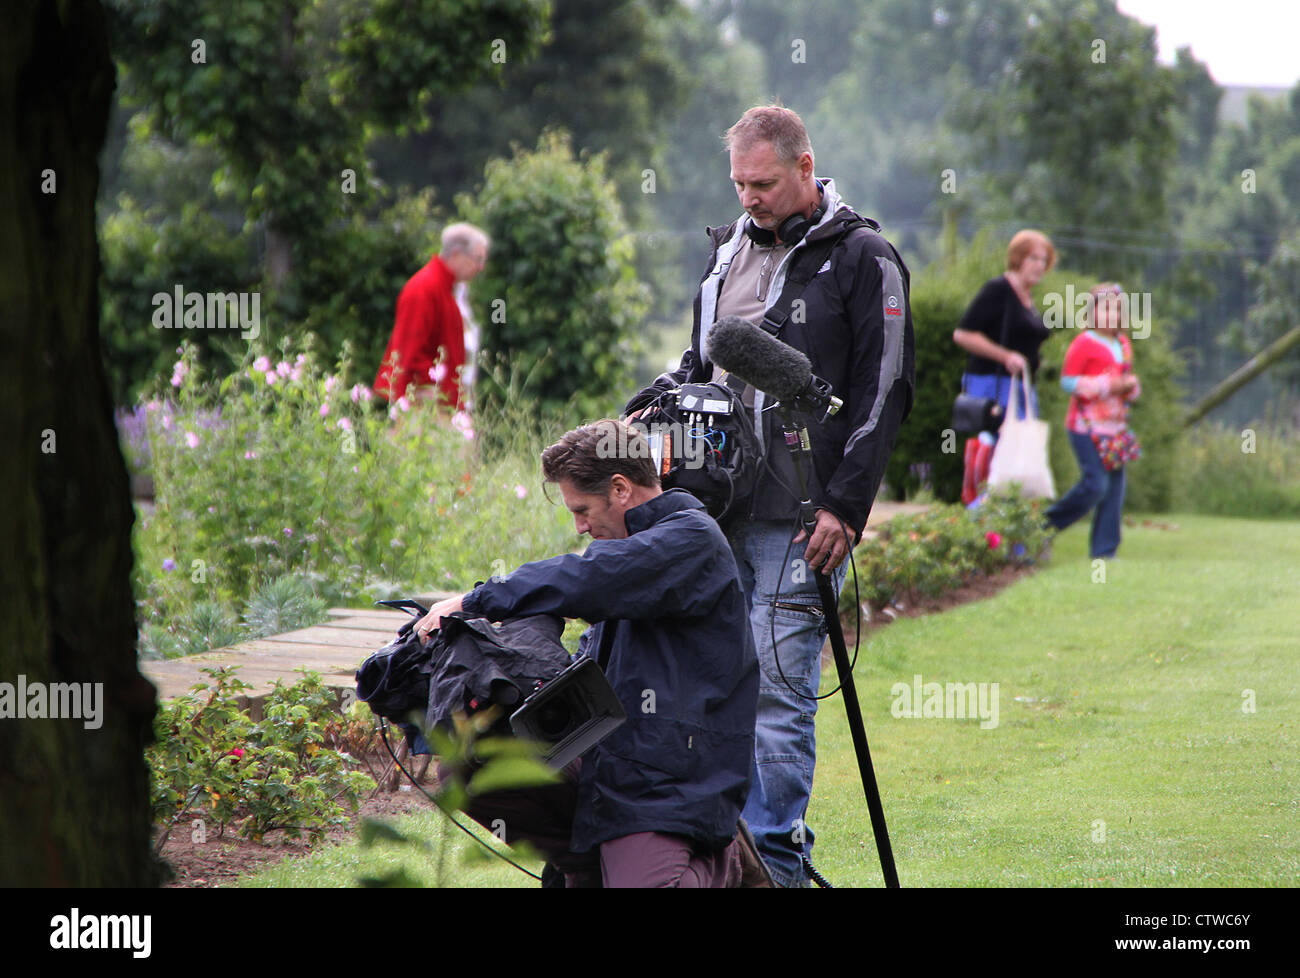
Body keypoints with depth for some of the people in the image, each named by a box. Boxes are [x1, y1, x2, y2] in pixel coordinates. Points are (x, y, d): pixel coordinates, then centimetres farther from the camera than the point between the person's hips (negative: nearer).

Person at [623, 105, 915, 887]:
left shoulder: (863, 259, -3)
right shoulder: (730, 250, 17)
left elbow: (883, 395, -6)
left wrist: (845, 507, -13)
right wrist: (651, 406, 7)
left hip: (800, 520, -6)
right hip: (720, 507, 6)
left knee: (779, 690, -9)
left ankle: (777, 860, -4)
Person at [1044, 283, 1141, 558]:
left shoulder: (1123, 344, 15)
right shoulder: (1084, 344, -8)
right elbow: (1068, 381, -12)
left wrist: (1131, 386, 2)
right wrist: (1107, 385, -18)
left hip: (1114, 426, 7)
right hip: (1087, 426, -7)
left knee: (1115, 486, 3)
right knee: (1095, 484, -15)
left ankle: (1104, 548, 7)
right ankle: (1048, 523, 3)